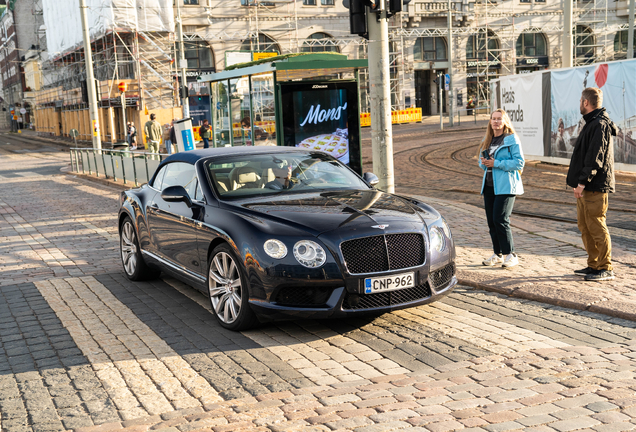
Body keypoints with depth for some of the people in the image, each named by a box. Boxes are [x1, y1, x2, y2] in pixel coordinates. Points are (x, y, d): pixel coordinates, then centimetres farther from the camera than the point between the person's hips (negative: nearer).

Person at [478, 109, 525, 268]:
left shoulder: (512, 139, -6)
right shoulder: (487, 140, 15)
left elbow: (519, 162, -13)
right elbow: (482, 160, 22)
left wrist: (496, 163, -18)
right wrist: (484, 162, -2)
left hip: (505, 186, -7)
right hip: (489, 185, 7)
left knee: (500, 219, -13)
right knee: (491, 220, 8)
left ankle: (511, 254, -2)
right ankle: (497, 254, 19)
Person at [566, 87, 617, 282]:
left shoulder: (600, 125, -14)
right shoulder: (592, 123, 19)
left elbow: (595, 158, -21)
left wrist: (583, 182, -22)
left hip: (595, 186, -11)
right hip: (585, 187, 11)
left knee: (596, 227, -7)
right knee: (584, 226, 14)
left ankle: (605, 269, -1)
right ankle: (594, 265, 21)